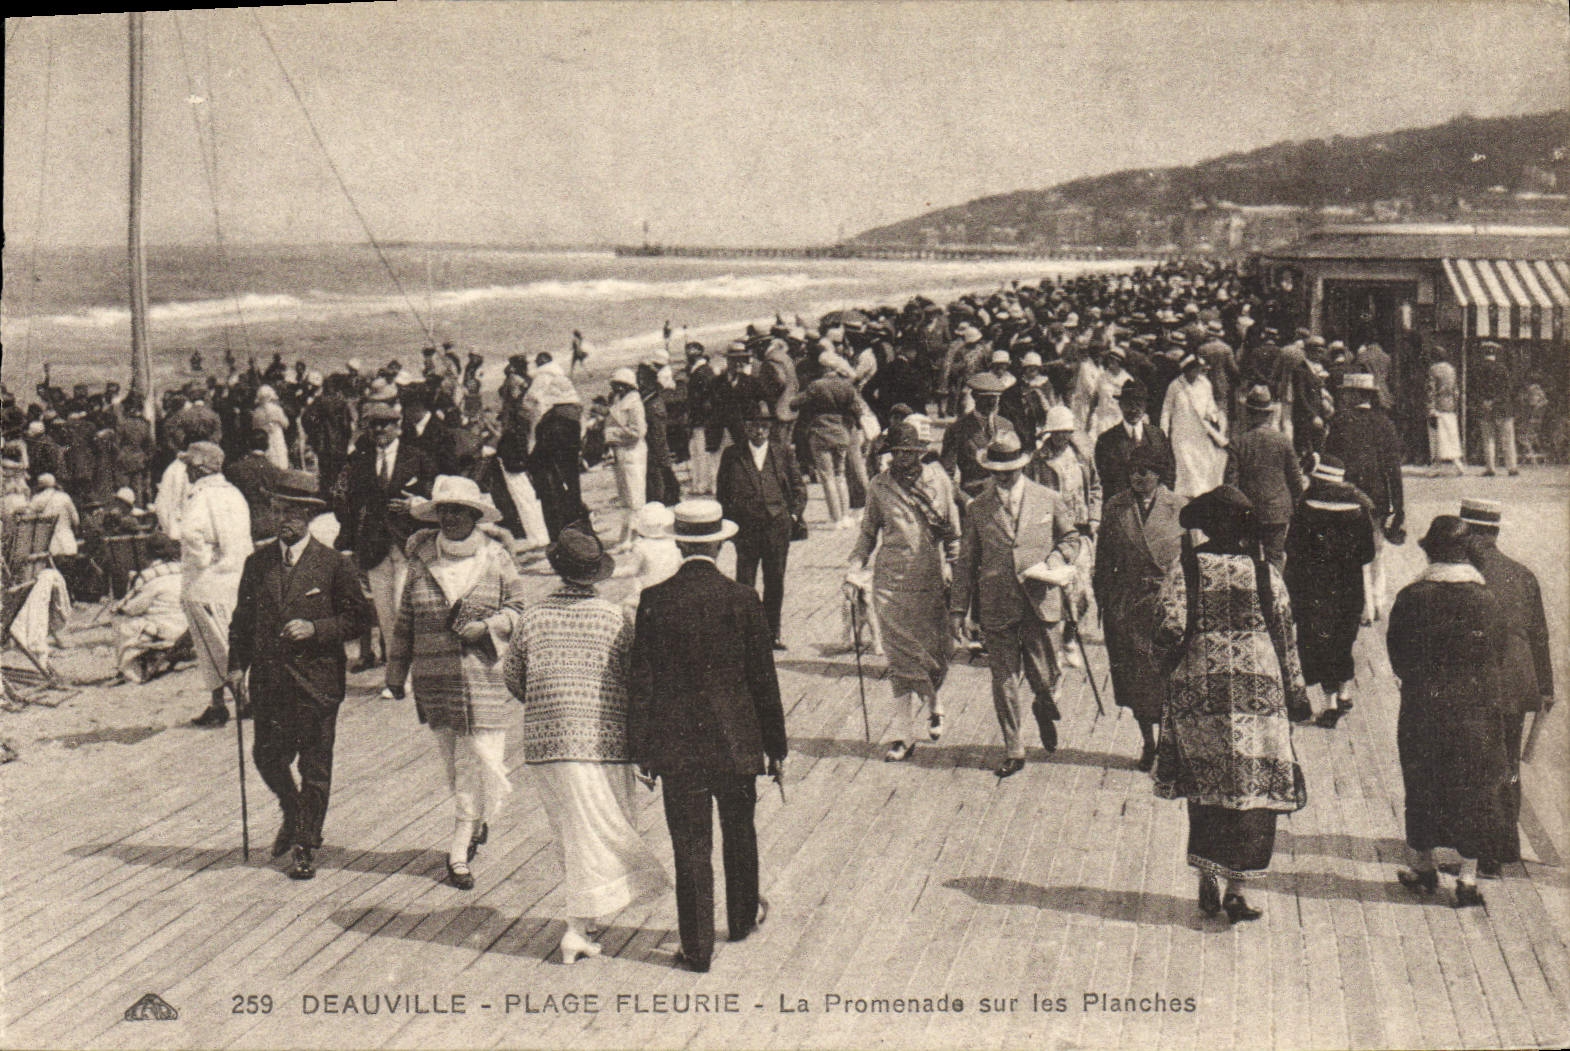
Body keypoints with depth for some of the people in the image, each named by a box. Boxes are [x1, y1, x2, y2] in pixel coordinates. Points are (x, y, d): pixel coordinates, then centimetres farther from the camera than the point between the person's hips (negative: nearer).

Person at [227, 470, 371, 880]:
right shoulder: (258, 562, 8)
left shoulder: (334, 564, -4)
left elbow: (357, 615, -2)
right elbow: (243, 617, 13)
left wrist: (315, 628, -16)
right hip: (268, 679, 4)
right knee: (267, 757, 8)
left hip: (316, 680, -3)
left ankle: (305, 846, 16)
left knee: (314, 767, 3)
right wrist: (237, 664, 3)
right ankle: (292, 815, 37)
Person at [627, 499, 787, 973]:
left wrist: (641, 749, 2)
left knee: (690, 844, 6)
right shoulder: (742, 599, -8)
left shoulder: (655, 601, -8)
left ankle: (697, 947, 11)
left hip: (677, 743, -1)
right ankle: (744, 916, 40)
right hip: (735, 738, 1)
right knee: (739, 831, 21)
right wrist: (776, 747, 5)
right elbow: (763, 679, -4)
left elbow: (641, 680, -5)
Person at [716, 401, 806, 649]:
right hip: (745, 527, -1)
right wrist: (730, 519, 1)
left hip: (777, 526, 1)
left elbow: (798, 486, 12)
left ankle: (773, 631, 19)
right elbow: (722, 491, 9)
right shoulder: (732, 455, 5)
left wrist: (794, 514, 3)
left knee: (775, 581, 7)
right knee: (744, 582, 0)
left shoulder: (783, 451, 8)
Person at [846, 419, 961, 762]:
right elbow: (869, 532, 14)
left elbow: (953, 530, 12)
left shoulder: (938, 480, 3)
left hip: (931, 580, 0)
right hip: (891, 582, 0)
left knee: (936, 654, 6)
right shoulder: (879, 486, 4)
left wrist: (951, 565, 6)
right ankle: (911, 726, 3)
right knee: (902, 658, -2)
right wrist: (856, 564, 1)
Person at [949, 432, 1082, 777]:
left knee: (1045, 676, 6)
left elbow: (1070, 538, 15)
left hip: (1040, 602, 0)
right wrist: (958, 609, 3)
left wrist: (1052, 566, -5)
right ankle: (1013, 752, 17)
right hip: (996, 606, 0)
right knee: (1004, 681, 4)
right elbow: (965, 562, 7)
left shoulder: (1049, 500, 3)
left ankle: (1045, 710, 42)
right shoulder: (977, 509, 4)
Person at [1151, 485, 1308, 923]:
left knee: (1204, 787, 14)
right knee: (1252, 788, 5)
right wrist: (1295, 691, 12)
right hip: (1257, 692, -1)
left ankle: (1207, 881, 15)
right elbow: (1285, 636, 3)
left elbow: (1172, 629, -10)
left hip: (1197, 690, 1)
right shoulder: (1264, 572, -1)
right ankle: (1236, 890, 5)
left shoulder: (1183, 570, -3)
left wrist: (1163, 660, 11)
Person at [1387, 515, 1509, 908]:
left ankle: (1423, 866, 24)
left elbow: (1397, 656, -2)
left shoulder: (1411, 598, -9)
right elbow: (1500, 655, 2)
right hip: (1477, 711, 0)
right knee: (1474, 789, 8)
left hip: (1423, 709, 0)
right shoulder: (1487, 599, -7)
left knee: (1423, 786, 13)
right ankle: (1468, 878, 10)